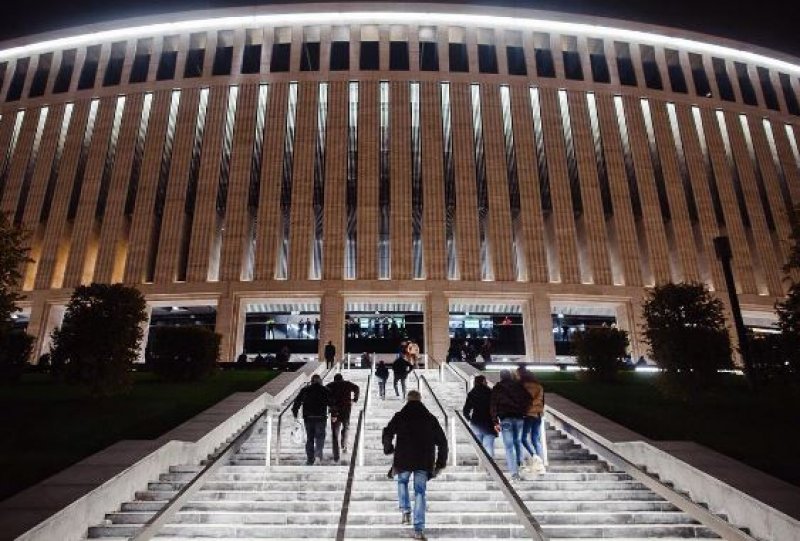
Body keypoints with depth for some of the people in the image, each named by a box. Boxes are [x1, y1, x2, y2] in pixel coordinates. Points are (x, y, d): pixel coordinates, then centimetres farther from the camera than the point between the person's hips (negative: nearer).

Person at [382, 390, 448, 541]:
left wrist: (388, 449, 15)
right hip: (424, 462, 1)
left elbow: (387, 434, -4)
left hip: (404, 460, -1)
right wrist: (440, 463, 15)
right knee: (420, 492, 7)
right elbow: (442, 441, 8)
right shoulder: (430, 418, 7)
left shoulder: (400, 416, 2)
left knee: (402, 482, 26)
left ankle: (406, 512, 12)